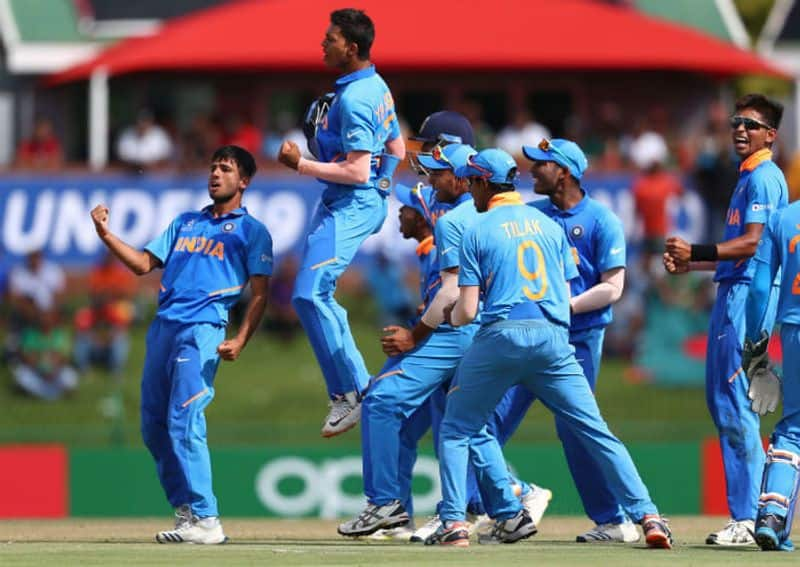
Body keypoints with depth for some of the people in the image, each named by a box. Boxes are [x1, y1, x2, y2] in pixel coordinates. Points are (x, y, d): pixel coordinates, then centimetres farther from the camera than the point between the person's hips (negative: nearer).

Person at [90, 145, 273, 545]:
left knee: (184, 423, -17)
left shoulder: (251, 231, 7)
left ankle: (205, 520, -16)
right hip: (163, 327, 7)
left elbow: (259, 294, -1)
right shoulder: (185, 223, 25)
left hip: (203, 331, -7)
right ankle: (186, 512, 12)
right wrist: (105, 235, 6)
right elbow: (143, 264, 19)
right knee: (153, 426, 5)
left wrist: (240, 341, -15)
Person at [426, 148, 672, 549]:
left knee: (457, 428, 13)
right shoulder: (550, 226, 15)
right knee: (595, 431, 3)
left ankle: (454, 523, 2)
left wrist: (452, 317, 22)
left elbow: (467, 311, 0)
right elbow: (566, 298, 16)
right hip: (554, 338, 3)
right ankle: (647, 516, -8)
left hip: (501, 336, -3)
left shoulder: (477, 233, 3)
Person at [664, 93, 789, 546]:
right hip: (732, 291, 11)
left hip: (749, 294, -11)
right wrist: (691, 265, 20)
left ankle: (749, 518, -13)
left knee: (734, 405, -12)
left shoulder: (764, 177, -10)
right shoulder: (748, 178, 22)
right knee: (722, 401, 11)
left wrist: (697, 252, -25)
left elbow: (753, 243, -19)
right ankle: (750, 511, 14)